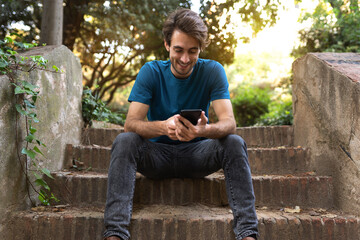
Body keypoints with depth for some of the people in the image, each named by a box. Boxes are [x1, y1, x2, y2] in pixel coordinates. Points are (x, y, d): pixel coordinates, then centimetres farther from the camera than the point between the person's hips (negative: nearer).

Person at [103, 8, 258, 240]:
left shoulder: (212, 71, -7)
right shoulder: (151, 72, -7)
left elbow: (229, 122, -20)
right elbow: (131, 123, -18)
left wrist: (205, 130, -44)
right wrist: (163, 126, -41)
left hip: (197, 155, 0)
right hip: (157, 154, 0)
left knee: (235, 143, -27)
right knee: (124, 141, -28)